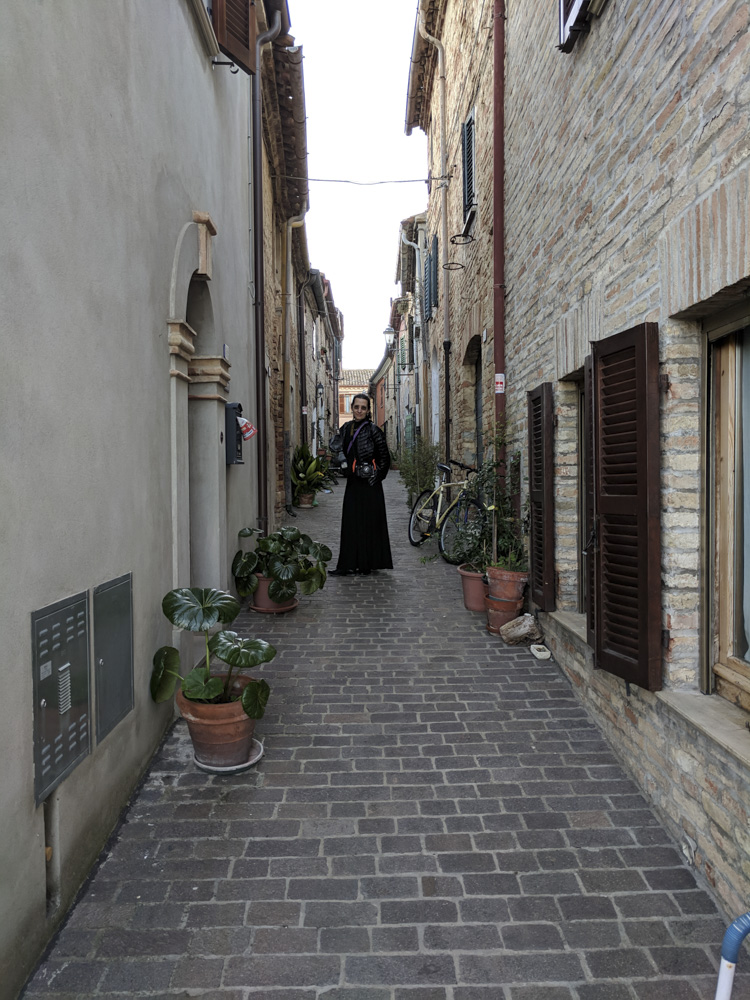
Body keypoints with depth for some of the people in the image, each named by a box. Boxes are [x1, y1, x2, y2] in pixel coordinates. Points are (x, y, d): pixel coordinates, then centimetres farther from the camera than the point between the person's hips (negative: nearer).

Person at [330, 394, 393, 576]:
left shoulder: (373, 430, -7)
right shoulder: (346, 429, 10)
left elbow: (384, 458, -6)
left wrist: (376, 476, -9)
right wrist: (345, 470, 11)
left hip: (369, 484, -6)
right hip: (353, 482, 6)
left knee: (369, 522, 1)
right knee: (350, 523, 6)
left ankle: (368, 564, 10)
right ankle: (348, 564, 11)